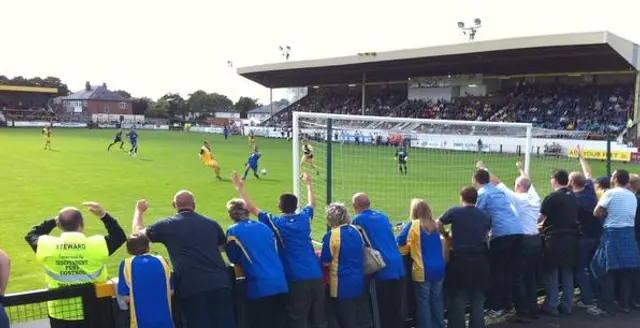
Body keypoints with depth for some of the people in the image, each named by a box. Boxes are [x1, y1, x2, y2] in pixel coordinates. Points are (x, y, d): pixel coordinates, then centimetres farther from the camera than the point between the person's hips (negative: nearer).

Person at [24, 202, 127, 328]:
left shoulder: (48, 246, -9)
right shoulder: (97, 244, -12)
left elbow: (30, 235, 13)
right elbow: (120, 236, 6)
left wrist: (52, 221, 13)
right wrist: (103, 215, 3)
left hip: (60, 313, 1)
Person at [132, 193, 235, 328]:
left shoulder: (166, 225, 7)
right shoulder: (211, 223, 14)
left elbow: (138, 232, 26)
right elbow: (224, 246, 33)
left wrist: (139, 210, 44)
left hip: (191, 287, -2)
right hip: (220, 284, 2)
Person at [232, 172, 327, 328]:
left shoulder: (276, 222, -3)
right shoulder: (305, 217, 8)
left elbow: (252, 208, 5)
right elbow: (312, 203, 30)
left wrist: (240, 188, 15)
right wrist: (308, 183, 45)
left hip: (297, 279, -4)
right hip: (316, 276, 4)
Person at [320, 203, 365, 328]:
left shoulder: (331, 235, -16)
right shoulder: (356, 231, 5)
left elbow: (325, 262, -12)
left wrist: (321, 255, 9)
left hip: (342, 284, -7)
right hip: (357, 282, 7)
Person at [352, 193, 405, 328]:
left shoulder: (358, 220, -3)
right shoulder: (382, 216, 16)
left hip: (383, 269, -6)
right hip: (398, 265, 6)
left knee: (384, 310, 3)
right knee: (396, 307, 13)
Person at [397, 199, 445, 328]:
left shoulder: (414, 225, -9)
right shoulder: (434, 224, 7)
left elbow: (400, 241, -14)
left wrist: (410, 246, 6)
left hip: (423, 270, -5)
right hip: (439, 268, 5)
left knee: (423, 301, 5)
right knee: (436, 299, 16)